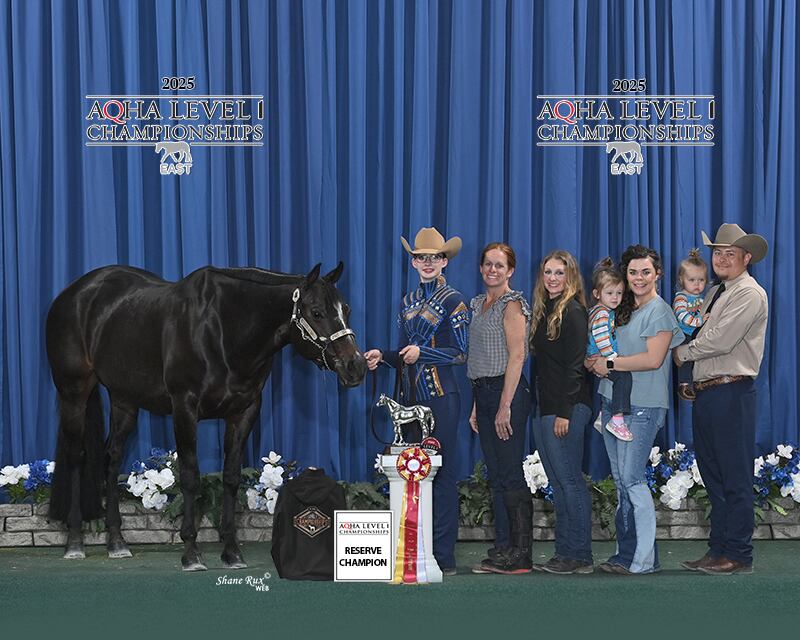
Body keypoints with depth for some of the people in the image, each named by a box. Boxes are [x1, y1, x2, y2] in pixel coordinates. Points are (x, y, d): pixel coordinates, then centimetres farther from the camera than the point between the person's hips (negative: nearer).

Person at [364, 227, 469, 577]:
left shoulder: (453, 301, -3)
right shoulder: (408, 301, 16)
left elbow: (462, 353, -8)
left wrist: (422, 352, -18)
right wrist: (382, 356, 4)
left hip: (441, 397, -6)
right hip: (411, 397, 6)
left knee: (442, 474, -6)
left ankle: (444, 556, -3)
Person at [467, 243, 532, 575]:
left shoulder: (512, 304, -8)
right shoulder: (479, 304, 18)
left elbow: (517, 356, -15)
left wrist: (505, 406, -20)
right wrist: (477, 407, 16)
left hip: (507, 391, -9)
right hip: (483, 391, 9)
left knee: (510, 475, -7)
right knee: (496, 476, 9)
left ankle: (520, 555, -4)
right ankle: (503, 550, 13)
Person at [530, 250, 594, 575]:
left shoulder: (573, 311, -8)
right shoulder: (543, 311, 17)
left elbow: (573, 365, -14)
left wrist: (564, 412, -19)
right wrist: (542, 408, 12)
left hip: (566, 408, -9)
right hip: (543, 407, 9)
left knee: (569, 480, -7)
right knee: (558, 483, 9)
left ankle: (580, 556, -4)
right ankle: (564, 554, 12)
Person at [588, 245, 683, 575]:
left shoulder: (659, 310, -7)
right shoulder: (622, 310, 17)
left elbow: (653, 359, -17)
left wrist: (610, 364, -11)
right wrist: (598, 364, 2)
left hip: (642, 405, -8)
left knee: (632, 478, -11)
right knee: (621, 481, 8)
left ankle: (645, 559, -7)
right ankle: (627, 553, 13)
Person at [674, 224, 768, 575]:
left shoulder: (749, 293, -9)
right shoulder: (713, 294, 20)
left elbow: (721, 340, -18)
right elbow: (700, 336, 21)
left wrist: (683, 352, -4)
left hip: (731, 393, -9)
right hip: (705, 394, 9)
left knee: (735, 479, -5)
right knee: (713, 477, 13)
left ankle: (738, 556, -2)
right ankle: (718, 550, 20)